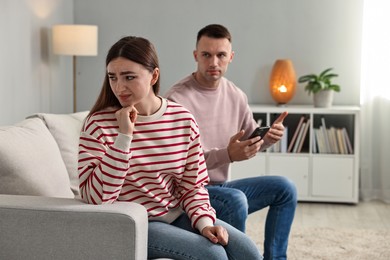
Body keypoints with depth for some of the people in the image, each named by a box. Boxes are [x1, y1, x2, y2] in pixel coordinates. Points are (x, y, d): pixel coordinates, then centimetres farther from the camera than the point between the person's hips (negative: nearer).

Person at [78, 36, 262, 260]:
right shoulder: (99, 124, -13)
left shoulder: (183, 119, -3)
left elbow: (192, 185, 5)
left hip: (178, 215, 5)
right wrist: (124, 136, -27)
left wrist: (204, 222, -14)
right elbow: (96, 197, -22)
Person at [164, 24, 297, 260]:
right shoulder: (177, 99, -19)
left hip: (221, 187, 8)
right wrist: (227, 154, -36)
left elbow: (251, 140, 15)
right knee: (235, 200, -33)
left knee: (285, 188, 2)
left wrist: (268, 138, -9)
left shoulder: (236, 95, 4)